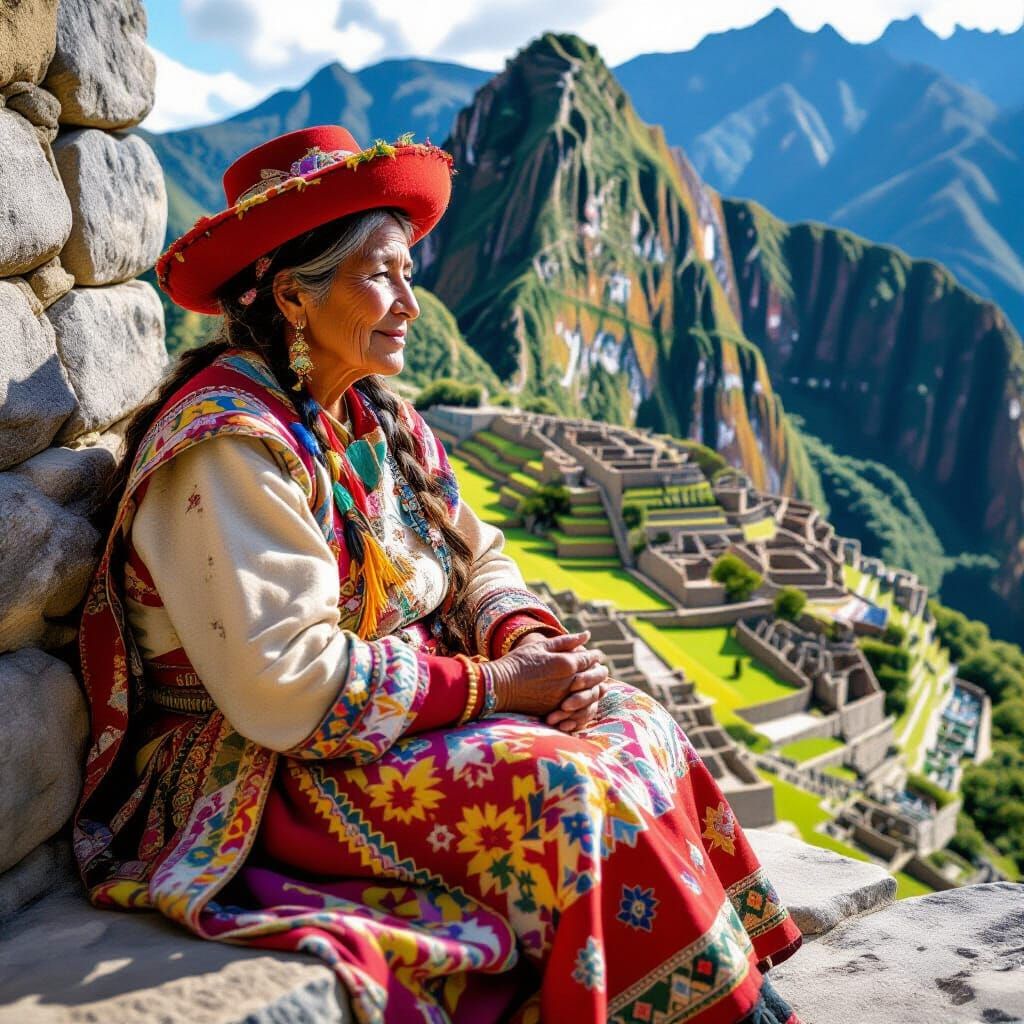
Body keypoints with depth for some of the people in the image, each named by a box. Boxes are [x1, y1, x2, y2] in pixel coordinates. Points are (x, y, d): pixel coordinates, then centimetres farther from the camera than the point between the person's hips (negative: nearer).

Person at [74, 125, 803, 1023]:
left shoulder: (373, 413, 6)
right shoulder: (230, 447, -21)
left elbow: (475, 553, 12)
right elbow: (286, 687, -26)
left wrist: (529, 641, -10)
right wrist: (490, 684, -20)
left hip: (409, 708, 8)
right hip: (263, 777, -8)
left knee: (635, 728, -7)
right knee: (567, 789, -22)